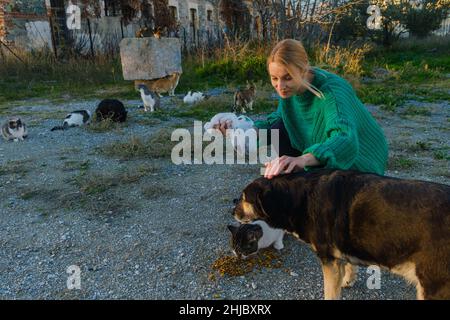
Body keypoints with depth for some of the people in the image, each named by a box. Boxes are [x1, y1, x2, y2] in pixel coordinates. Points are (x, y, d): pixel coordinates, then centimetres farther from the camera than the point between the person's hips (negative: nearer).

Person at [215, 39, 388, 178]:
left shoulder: (331, 92, -34)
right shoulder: (290, 88, -13)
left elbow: (346, 141, -49)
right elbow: (278, 118, 1)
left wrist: (303, 159, -67)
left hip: (357, 163, -6)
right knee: (279, 130, -10)